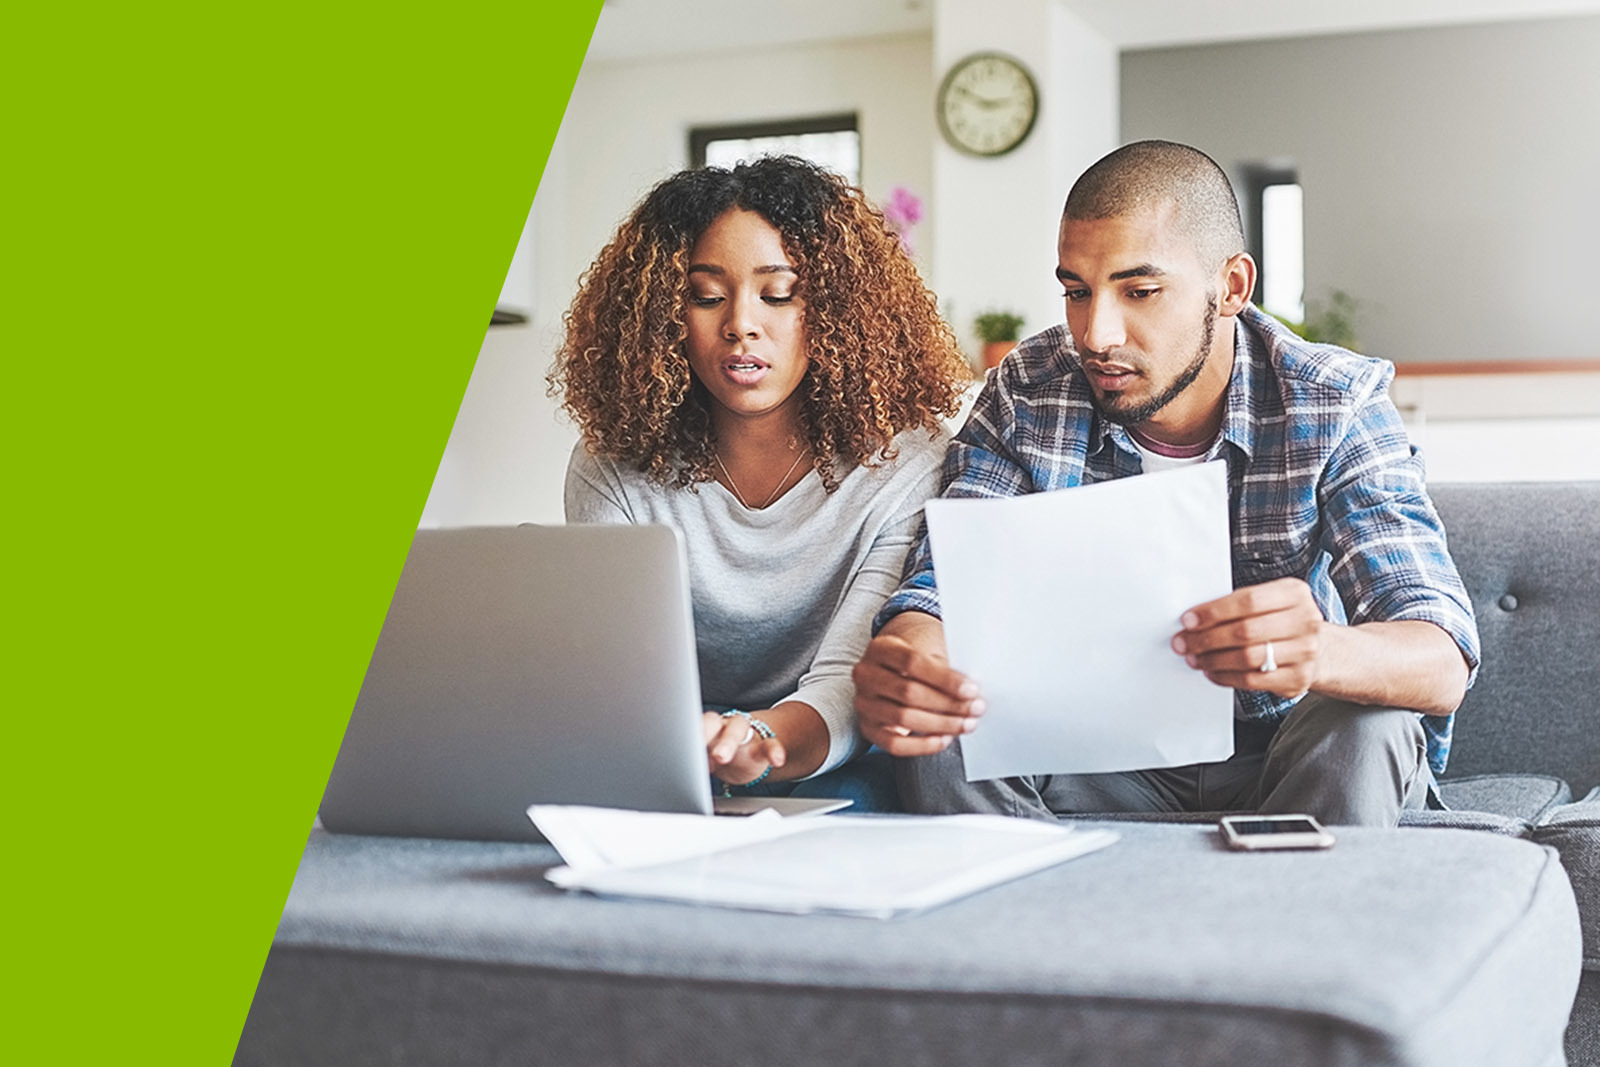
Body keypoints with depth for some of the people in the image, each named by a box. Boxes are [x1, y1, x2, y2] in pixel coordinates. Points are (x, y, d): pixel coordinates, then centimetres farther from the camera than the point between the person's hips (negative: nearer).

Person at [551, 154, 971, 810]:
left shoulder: (906, 463, -10)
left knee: (848, 799, -35)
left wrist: (765, 737, -46)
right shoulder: (615, 469, -3)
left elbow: (848, 683, -21)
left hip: (825, 777, -1)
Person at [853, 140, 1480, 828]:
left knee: (1367, 726, -33)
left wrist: (1323, 653, -51)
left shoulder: (1337, 405, -15)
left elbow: (1443, 664, -26)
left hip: (1281, 766, -1)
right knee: (931, 726, -25)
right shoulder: (1026, 397, -9)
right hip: (1105, 768, 2)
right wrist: (900, 663, -42)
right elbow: (940, 591, -16)